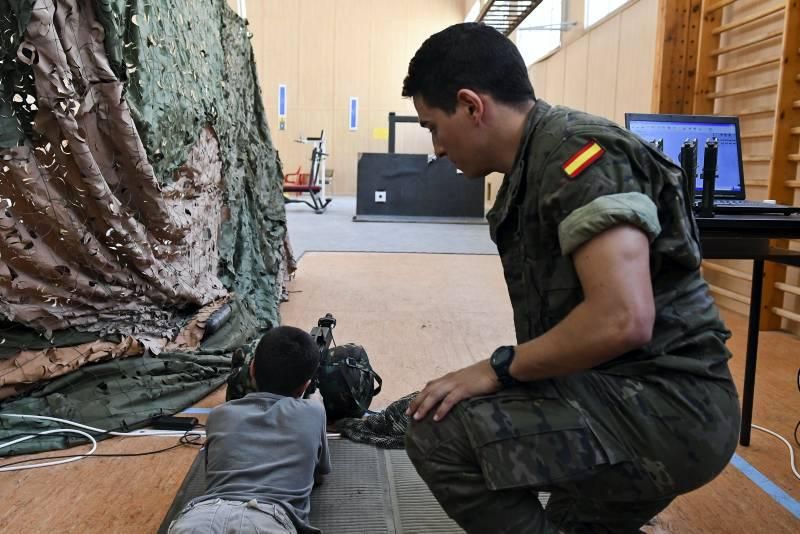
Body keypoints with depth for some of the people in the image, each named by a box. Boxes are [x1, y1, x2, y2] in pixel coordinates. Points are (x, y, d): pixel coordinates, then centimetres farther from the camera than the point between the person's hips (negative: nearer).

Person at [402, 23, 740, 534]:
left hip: (665, 404, -10)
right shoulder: (535, 164, 11)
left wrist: (498, 369, -19)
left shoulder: (577, 153, -20)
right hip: (632, 396, 10)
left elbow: (622, 320, -31)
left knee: (441, 432, -20)